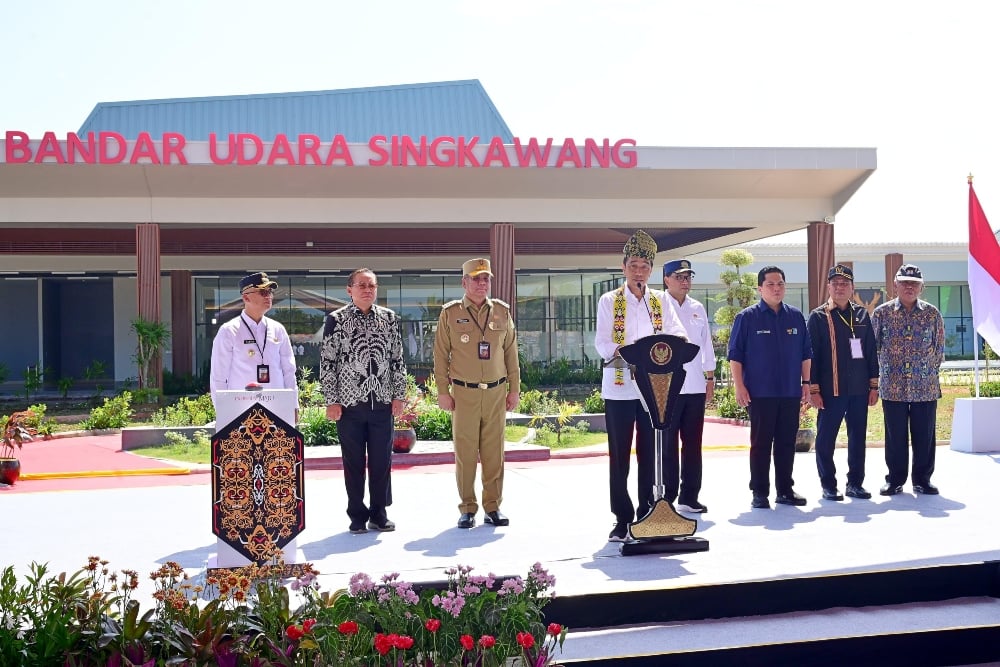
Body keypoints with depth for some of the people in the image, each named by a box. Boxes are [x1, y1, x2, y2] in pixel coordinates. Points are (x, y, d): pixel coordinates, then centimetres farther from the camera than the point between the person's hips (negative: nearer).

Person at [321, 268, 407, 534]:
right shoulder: (336, 320, -2)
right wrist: (331, 400, -6)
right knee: (353, 461, 6)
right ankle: (357, 516, 18)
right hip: (350, 401, -2)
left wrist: (399, 395, 4)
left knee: (382, 460, 6)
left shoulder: (390, 318, 6)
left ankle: (379, 514, 19)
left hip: (382, 401, 2)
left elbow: (398, 359, 9)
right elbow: (327, 361, -3)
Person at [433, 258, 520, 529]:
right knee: (465, 453, 1)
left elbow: (511, 351, 12)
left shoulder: (502, 311, 8)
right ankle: (467, 508, 10)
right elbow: (441, 354, 2)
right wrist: (443, 391, -2)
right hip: (464, 393, -2)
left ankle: (493, 507, 13)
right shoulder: (450, 313, 1)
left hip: (496, 393, 2)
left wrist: (514, 388, 9)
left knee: (494, 453, 4)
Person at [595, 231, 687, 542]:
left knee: (650, 453, 7)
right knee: (619, 455, 2)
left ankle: (647, 514, 17)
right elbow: (602, 342, -5)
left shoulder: (661, 301, 11)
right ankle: (622, 519, 10)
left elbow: (678, 335, 0)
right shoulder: (609, 301, 4)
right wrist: (626, 354, -24)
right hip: (619, 387, -2)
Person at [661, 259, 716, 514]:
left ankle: (689, 497, 16)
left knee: (693, 444, 8)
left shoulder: (698, 308, 13)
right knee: (668, 444, 0)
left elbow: (706, 344, 16)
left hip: (695, 387, 5)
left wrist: (710, 378, 13)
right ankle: (666, 497, 7)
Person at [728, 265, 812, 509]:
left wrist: (806, 382, 8)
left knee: (787, 443, 8)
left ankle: (785, 490, 18)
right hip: (760, 393, -4)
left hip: (791, 392, 4)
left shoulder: (796, 316, 10)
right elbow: (735, 355, -4)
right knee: (761, 443, 1)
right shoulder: (747, 317, -2)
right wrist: (739, 386, -10)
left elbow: (805, 353, 14)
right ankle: (759, 493, 8)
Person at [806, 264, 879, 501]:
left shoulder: (862, 315, 10)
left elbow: (871, 351, 12)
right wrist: (813, 389, -9)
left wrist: (874, 385, 8)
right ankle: (828, 485, 11)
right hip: (831, 390, -4)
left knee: (858, 438, 9)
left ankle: (855, 483, 19)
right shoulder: (818, 317, -1)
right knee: (826, 439, 0)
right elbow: (811, 355, -4)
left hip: (859, 390, 4)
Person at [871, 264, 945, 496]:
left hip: (925, 387, 1)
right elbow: (871, 347, 6)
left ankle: (922, 479, 17)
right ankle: (895, 480, 15)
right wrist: (880, 373, 5)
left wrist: (929, 370, 7)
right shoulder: (881, 313, 2)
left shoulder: (933, 314, 5)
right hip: (892, 387, -1)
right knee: (895, 436, 5)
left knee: (925, 436, 5)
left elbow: (939, 348, 11)